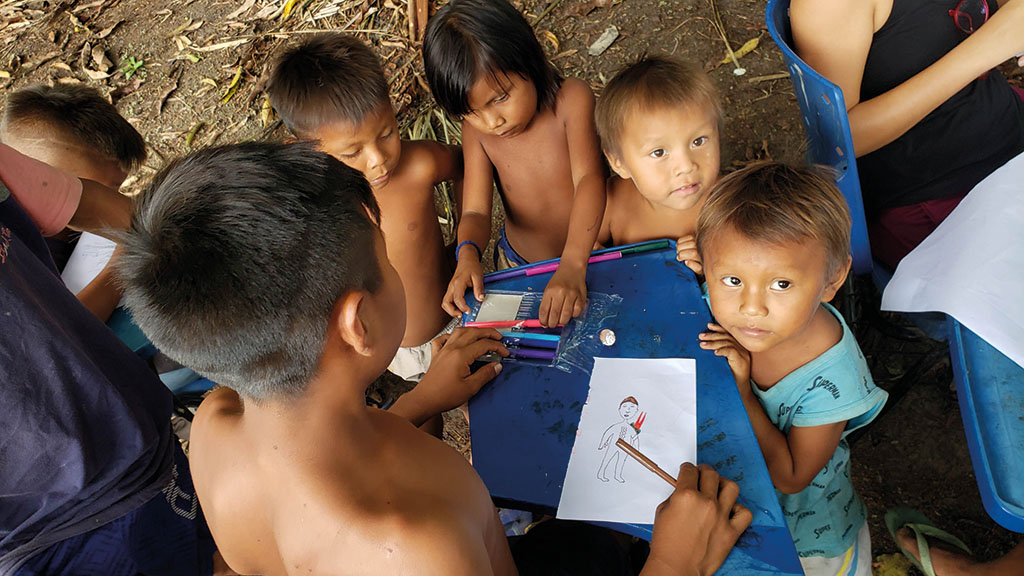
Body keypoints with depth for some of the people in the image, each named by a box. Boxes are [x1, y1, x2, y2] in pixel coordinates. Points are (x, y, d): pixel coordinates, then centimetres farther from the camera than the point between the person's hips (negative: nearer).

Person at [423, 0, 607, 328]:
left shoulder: (571, 100, -19)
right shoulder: (476, 132, -8)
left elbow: (589, 180, -30)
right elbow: (475, 212, -11)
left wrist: (573, 267, -45)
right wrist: (467, 255, -35)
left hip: (588, 256, -2)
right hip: (520, 269, 3)